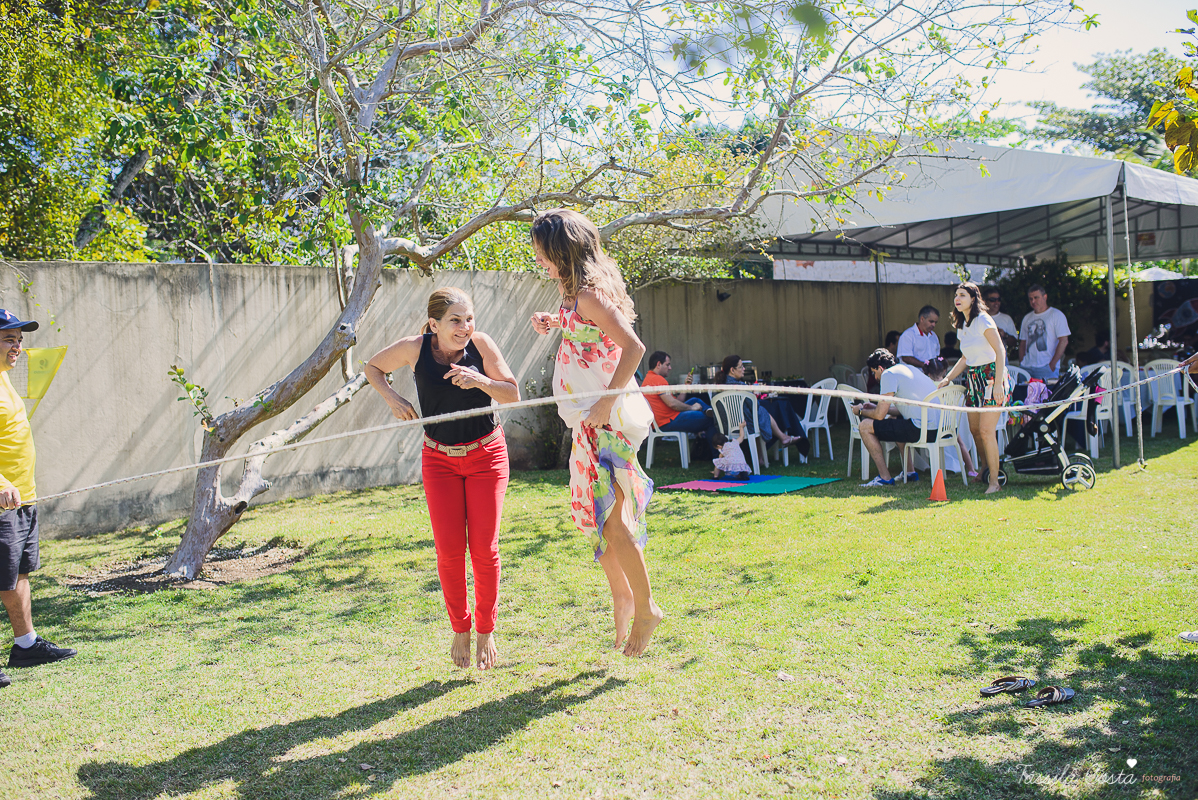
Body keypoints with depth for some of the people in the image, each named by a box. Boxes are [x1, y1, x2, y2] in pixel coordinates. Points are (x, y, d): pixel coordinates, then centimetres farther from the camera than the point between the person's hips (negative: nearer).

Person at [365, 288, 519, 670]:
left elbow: (513, 394, -10)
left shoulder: (480, 343, -13)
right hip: (440, 459, 1)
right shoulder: (414, 348, -12)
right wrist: (392, 398, -10)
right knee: (448, 548, -5)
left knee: (484, 548, -4)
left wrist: (480, 380, -28)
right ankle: (460, 629, 16)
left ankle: (486, 631, 15)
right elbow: (373, 368, 7)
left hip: (486, 455, -1)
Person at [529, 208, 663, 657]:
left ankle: (645, 607, 6)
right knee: (592, 512, 15)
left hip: (608, 418, -10)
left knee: (610, 518, -6)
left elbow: (633, 347, -25)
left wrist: (606, 402, -25)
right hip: (594, 418, 10)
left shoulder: (588, 293, -17)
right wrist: (556, 323, 13)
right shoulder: (580, 291, 12)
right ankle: (622, 596, 27)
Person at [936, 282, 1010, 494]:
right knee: (974, 430, 8)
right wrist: (948, 378, 14)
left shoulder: (983, 320, -11)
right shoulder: (963, 325, 14)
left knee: (986, 430, -14)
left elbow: (1000, 351, -15)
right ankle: (987, 471, 25)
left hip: (990, 376, -8)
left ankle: (994, 481, -8)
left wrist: (998, 383, -22)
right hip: (973, 379, 8)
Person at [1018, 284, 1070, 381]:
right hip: (1026, 368, 5)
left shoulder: (1056, 315, 1)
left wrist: (1052, 364, -12)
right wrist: (1021, 364, 6)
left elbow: (1064, 341, -6)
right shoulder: (1027, 318, 18)